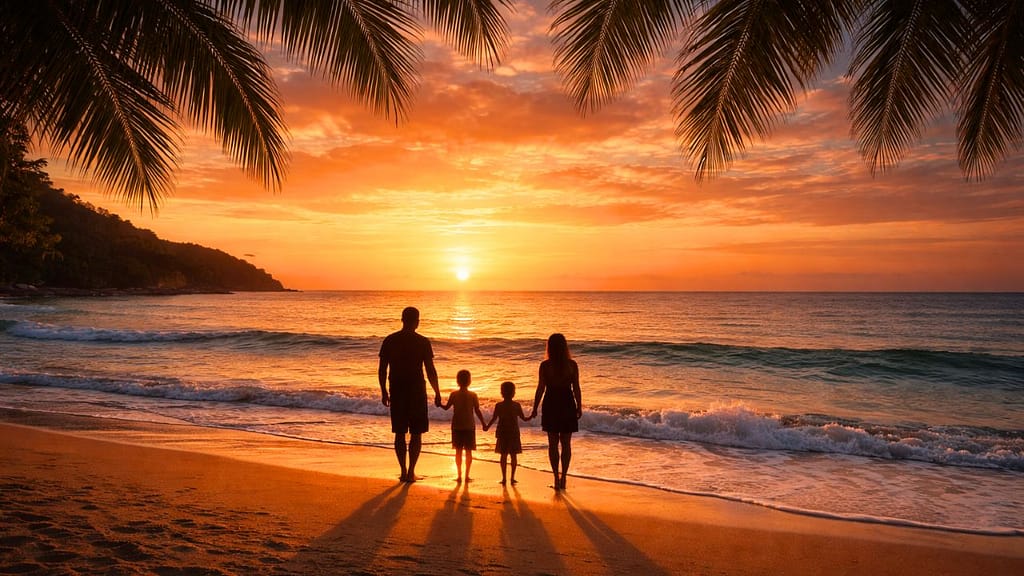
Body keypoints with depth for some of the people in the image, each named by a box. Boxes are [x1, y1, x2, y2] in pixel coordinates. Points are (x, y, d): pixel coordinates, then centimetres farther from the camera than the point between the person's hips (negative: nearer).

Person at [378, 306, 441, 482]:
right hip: (416, 392, -3)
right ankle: (411, 472, 5)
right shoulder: (422, 342, -7)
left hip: (397, 392, 3)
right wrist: (437, 393, 2)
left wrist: (384, 391, 14)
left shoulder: (389, 340, 1)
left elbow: (382, 369, 3)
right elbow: (430, 371, -8)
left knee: (400, 433, 11)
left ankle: (403, 471, 14)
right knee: (416, 434, 6)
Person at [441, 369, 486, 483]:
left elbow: (446, 407, 1)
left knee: (458, 451, 7)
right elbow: (477, 411, -5)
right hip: (469, 426, -1)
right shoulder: (473, 395, -5)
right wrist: (483, 424, 4)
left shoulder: (454, 394, -4)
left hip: (457, 426, 1)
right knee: (468, 451, 7)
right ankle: (467, 476, 7)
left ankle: (459, 475, 8)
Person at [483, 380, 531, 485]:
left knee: (503, 455, 5)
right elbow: (524, 418, 0)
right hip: (514, 433, 0)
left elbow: (493, 419, -4)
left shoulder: (498, 405, -5)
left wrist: (487, 426, 12)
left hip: (502, 433, 0)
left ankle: (504, 478, 4)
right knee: (513, 455, 7)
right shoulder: (517, 405, -4)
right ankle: (512, 478, 7)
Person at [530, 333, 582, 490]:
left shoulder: (545, 365, -8)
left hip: (551, 405, -1)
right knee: (566, 443, 10)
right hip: (568, 405, 1)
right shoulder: (572, 365, -6)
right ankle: (563, 477, 12)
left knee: (553, 443, 9)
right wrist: (579, 407, 9)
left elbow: (540, 389, -5)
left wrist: (535, 408, 4)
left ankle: (556, 477, 8)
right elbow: (576, 388, -3)